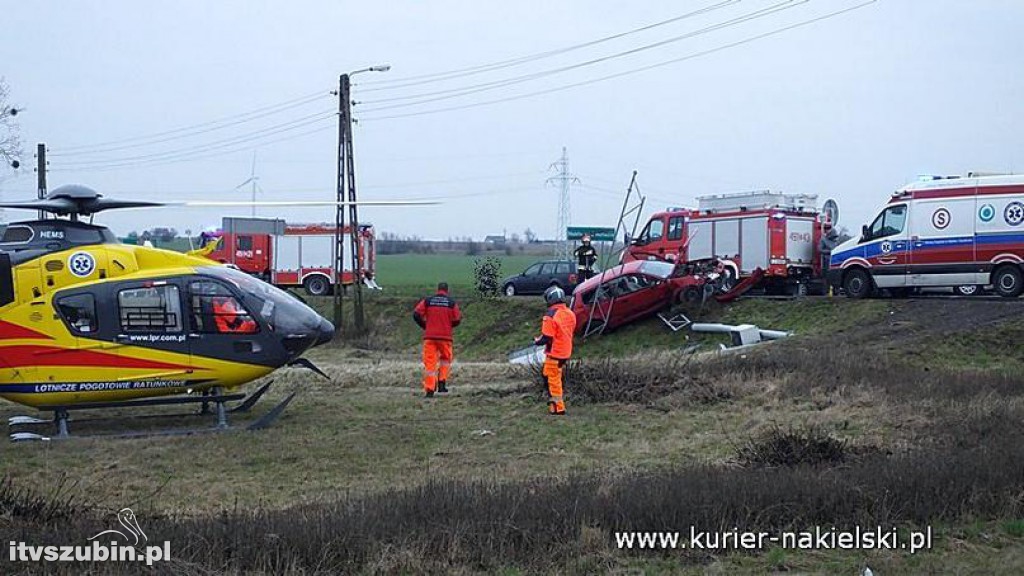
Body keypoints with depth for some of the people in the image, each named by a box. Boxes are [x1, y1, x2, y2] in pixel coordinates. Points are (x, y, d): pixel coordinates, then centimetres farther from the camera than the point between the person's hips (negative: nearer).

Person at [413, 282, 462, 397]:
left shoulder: (427, 301, 4)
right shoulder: (452, 303, 2)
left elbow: (416, 314, -3)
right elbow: (456, 320, -1)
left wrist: (424, 325, 11)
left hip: (430, 336, 0)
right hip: (445, 336, 0)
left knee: (429, 363, 1)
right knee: (446, 359, 21)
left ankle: (429, 390, -6)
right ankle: (442, 383, 7)